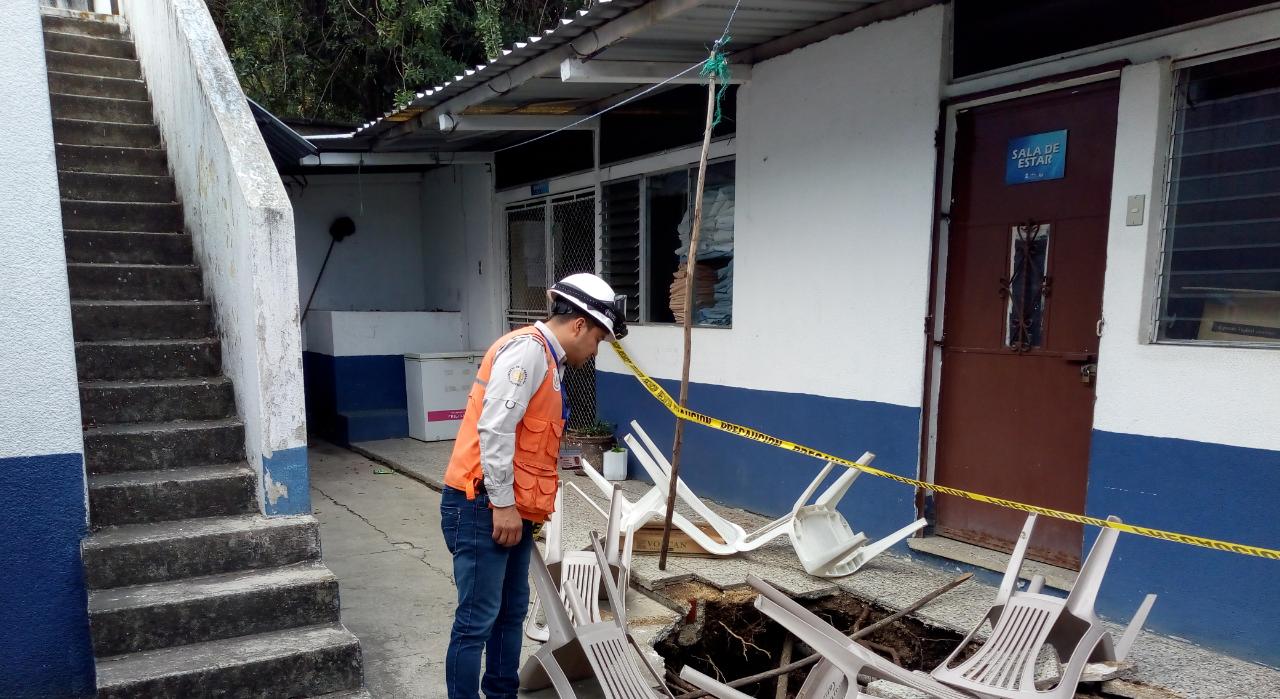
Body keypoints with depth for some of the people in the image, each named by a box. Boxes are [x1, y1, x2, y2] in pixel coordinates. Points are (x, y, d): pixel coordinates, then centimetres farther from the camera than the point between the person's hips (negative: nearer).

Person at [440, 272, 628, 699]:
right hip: (482, 507, -10)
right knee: (477, 620, -2)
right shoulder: (527, 349, -14)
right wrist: (502, 504, -19)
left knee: (512, 613, 17)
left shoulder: (549, 360, 17)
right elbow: (494, 429, -22)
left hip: (512, 510, 10)